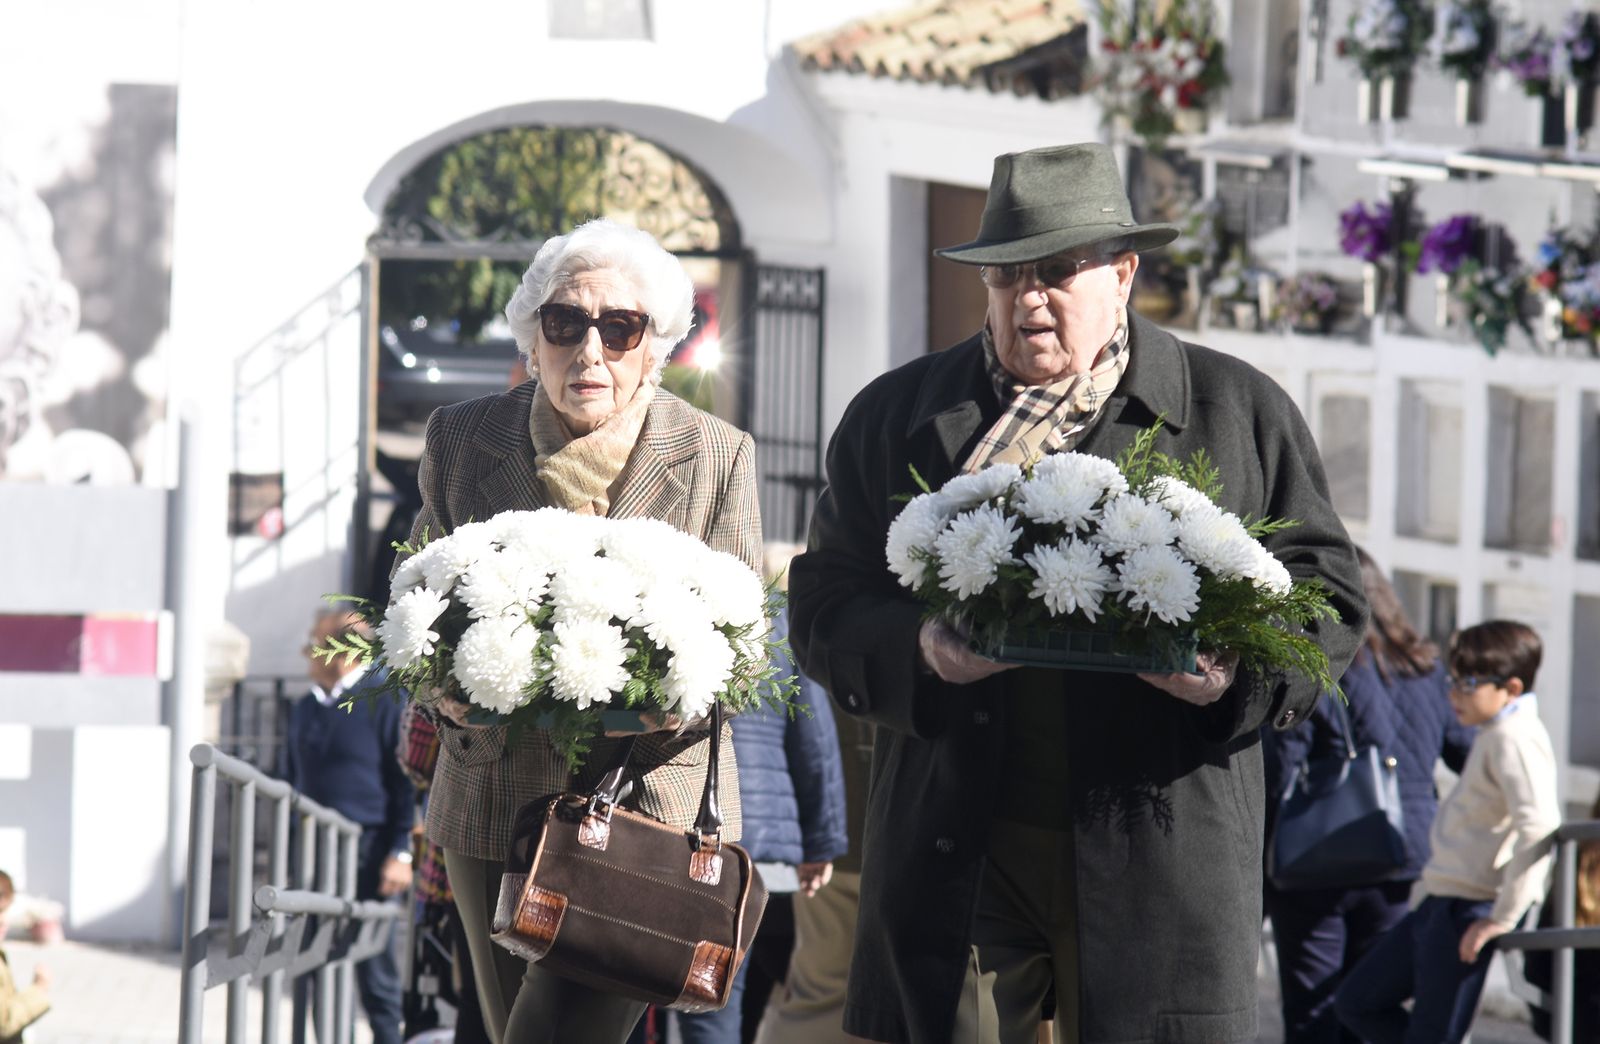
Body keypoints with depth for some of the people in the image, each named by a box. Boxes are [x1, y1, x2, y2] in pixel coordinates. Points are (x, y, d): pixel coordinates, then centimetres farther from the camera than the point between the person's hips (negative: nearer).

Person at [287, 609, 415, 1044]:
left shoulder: (382, 702, -7)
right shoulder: (304, 710, 14)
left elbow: (405, 784, -9)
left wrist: (401, 852, -14)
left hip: (366, 855, -7)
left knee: (374, 967, -3)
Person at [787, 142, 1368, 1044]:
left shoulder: (1242, 411, 10)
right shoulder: (894, 418, 14)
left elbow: (1327, 595, 9)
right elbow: (828, 607, 11)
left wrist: (1236, 672, -11)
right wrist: (916, 650, -11)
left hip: (1160, 859, -1)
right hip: (954, 861, 1)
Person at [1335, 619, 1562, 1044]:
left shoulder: (1515, 739, -16)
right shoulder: (1494, 734, 16)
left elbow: (1538, 826, -28)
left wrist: (1503, 917, -25)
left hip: (1472, 911, -11)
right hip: (1439, 903, 11)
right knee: (1357, 1001, 15)